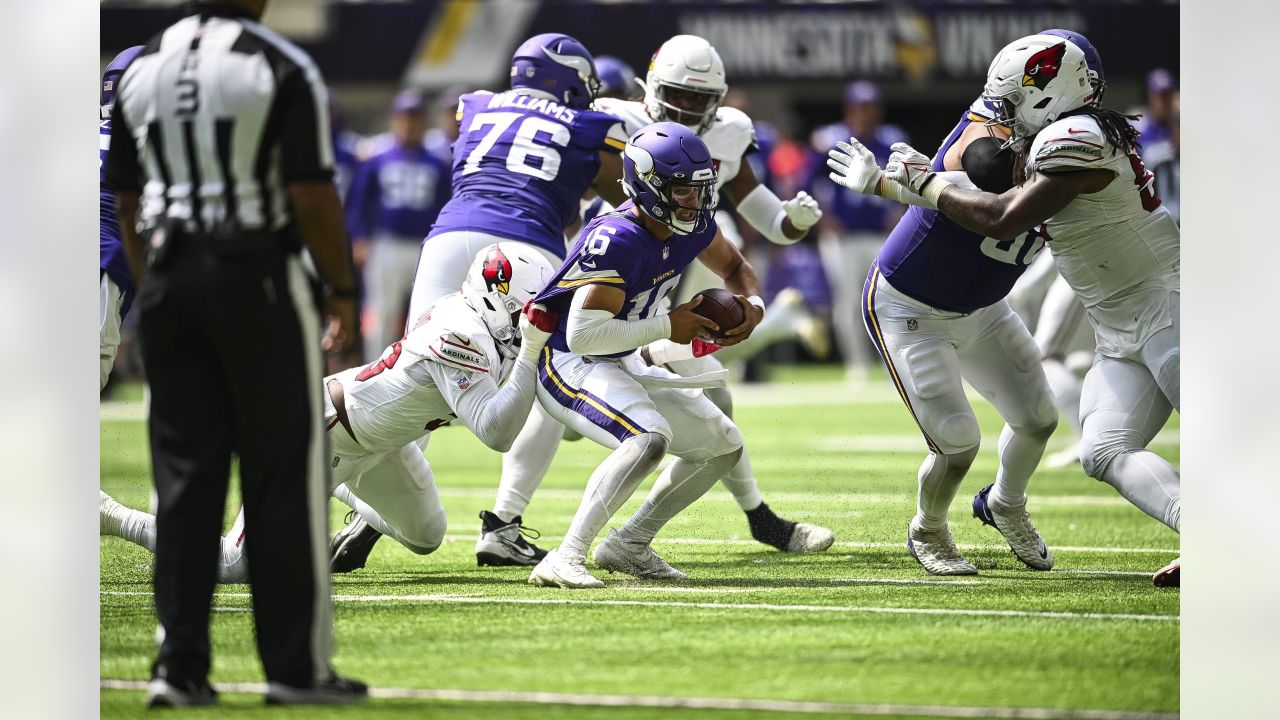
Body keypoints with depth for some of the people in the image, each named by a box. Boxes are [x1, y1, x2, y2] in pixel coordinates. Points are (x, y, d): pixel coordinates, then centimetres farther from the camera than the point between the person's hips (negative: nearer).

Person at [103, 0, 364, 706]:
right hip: (258, 276, -5)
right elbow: (312, 197, -11)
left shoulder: (141, 69, 6)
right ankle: (296, 666, 4)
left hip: (170, 279, 5)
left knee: (183, 473, 8)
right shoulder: (283, 69, -9)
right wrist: (341, 290, 0)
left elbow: (128, 202, 11)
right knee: (284, 475, 3)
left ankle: (180, 663, 6)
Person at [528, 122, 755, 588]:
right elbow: (583, 334, -35)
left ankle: (629, 545, 18)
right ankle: (565, 559, -35)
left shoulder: (690, 226, -4)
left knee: (724, 446, 13)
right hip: (568, 364, -9)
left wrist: (751, 305, -5)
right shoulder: (617, 241, -29)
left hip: (622, 367, 9)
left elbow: (735, 267, 18)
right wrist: (667, 328, -27)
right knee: (651, 437, -34)